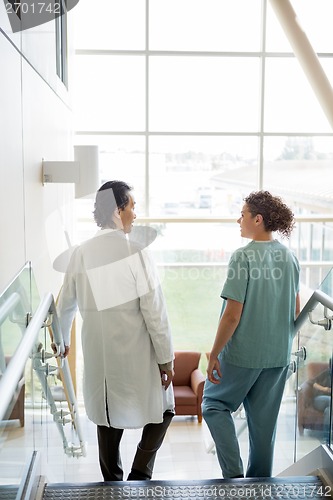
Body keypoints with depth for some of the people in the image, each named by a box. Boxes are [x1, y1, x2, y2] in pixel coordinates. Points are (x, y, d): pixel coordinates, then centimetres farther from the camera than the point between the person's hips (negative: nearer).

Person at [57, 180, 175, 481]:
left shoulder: (81, 253, 0)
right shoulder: (135, 250, -15)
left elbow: (66, 304, 12)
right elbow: (154, 309, -15)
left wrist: (63, 340, 30)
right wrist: (166, 358, -7)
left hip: (99, 355, 5)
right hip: (137, 356, -5)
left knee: (108, 422, 18)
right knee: (162, 411, 16)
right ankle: (139, 477, 10)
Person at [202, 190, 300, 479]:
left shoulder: (244, 257, -17)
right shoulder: (289, 258, 2)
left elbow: (232, 315, -19)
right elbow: (296, 311, 10)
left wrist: (214, 355, -11)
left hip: (242, 353, -6)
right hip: (278, 355, 6)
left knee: (214, 404, 14)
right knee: (264, 420, 16)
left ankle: (233, 472, 4)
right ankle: (260, 480, 27)